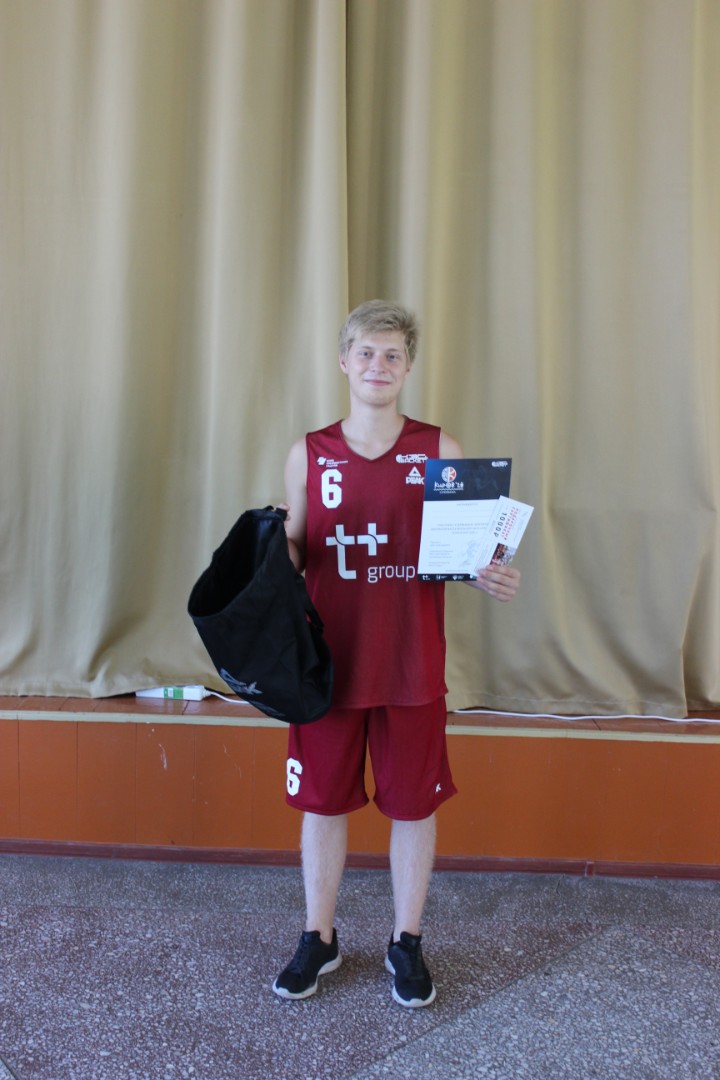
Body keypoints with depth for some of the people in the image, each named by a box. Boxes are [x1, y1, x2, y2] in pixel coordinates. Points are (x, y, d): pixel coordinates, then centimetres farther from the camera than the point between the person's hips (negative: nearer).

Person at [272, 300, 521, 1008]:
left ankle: (406, 944, 33)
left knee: (413, 804, 11)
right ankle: (318, 939, 35)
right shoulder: (309, 454, 4)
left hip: (413, 665, -1)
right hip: (329, 660, 1)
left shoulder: (440, 451, 1)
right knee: (322, 801, 12)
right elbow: (292, 550, 8)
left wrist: (490, 577, -16)